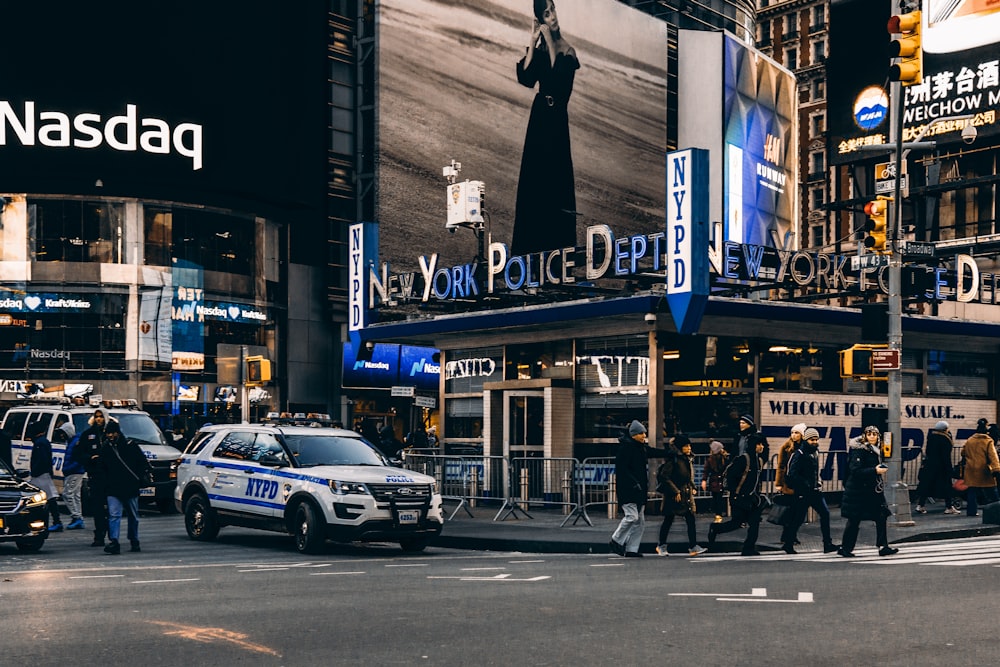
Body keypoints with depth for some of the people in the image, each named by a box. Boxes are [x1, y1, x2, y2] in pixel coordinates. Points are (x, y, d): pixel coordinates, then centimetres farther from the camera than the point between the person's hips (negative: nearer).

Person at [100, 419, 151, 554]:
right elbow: (102, 468, 16)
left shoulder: (130, 445, -1)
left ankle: (134, 541, 25)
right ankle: (113, 542, -20)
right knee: (113, 515, -14)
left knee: (133, 516, 11)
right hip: (113, 489, 1)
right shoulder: (105, 449, 7)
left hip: (131, 488, -1)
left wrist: (143, 477, -5)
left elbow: (143, 462, 3)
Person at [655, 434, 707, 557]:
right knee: (668, 519, 4)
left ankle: (693, 546, -4)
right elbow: (665, 477, -18)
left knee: (691, 519, -3)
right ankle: (661, 545, 18)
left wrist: (692, 487, 10)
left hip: (687, 494, 7)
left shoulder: (689, 459, 11)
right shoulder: (673, 459, -14)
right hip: (673, 495, -7)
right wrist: (675, 492, -18)